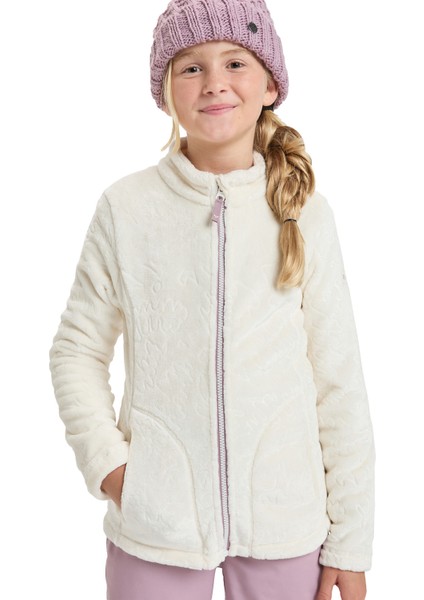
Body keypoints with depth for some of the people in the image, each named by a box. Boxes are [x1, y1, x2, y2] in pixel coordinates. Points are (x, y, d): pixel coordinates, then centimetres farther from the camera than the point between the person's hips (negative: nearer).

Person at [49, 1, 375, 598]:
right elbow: (76, 349, 5)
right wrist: (105, 459, -9)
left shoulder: (304, 213, -4)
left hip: (285, 523, 1)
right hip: (154, 525, 0)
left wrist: (350, 544, 0)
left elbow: (339, 381, -1)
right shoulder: (126, 207, -4)